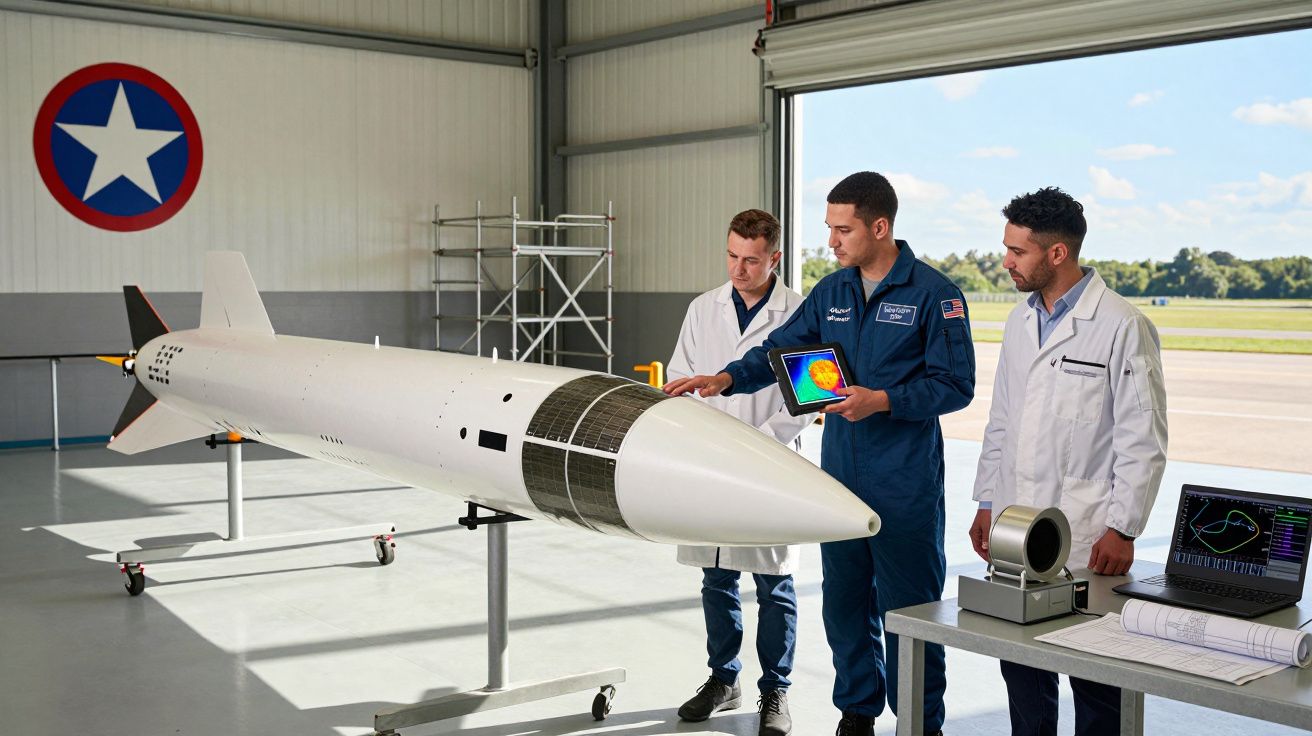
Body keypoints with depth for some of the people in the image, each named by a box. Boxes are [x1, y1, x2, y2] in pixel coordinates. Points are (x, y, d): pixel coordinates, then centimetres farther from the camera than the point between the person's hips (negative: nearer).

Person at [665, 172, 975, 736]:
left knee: (908, 605, 3)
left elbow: (955, 385, -10)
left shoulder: (932, 293, -8)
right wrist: (726, 379, -4)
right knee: (845, 600, 14)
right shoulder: (831, 291, 10)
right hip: (840, 476, 6)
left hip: (905, 485, -6)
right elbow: (779, 350, 12)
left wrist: (882, 401, -20)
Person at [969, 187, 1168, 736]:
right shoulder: (1020, 323, 12)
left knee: (1095, 685, 4)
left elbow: (1143, 440, -10)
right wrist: (987, 503, 14)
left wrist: (1122, 530, -12)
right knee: (1021, 672, 13)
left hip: (1087, 542, -6)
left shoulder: (1122, 327, -9)